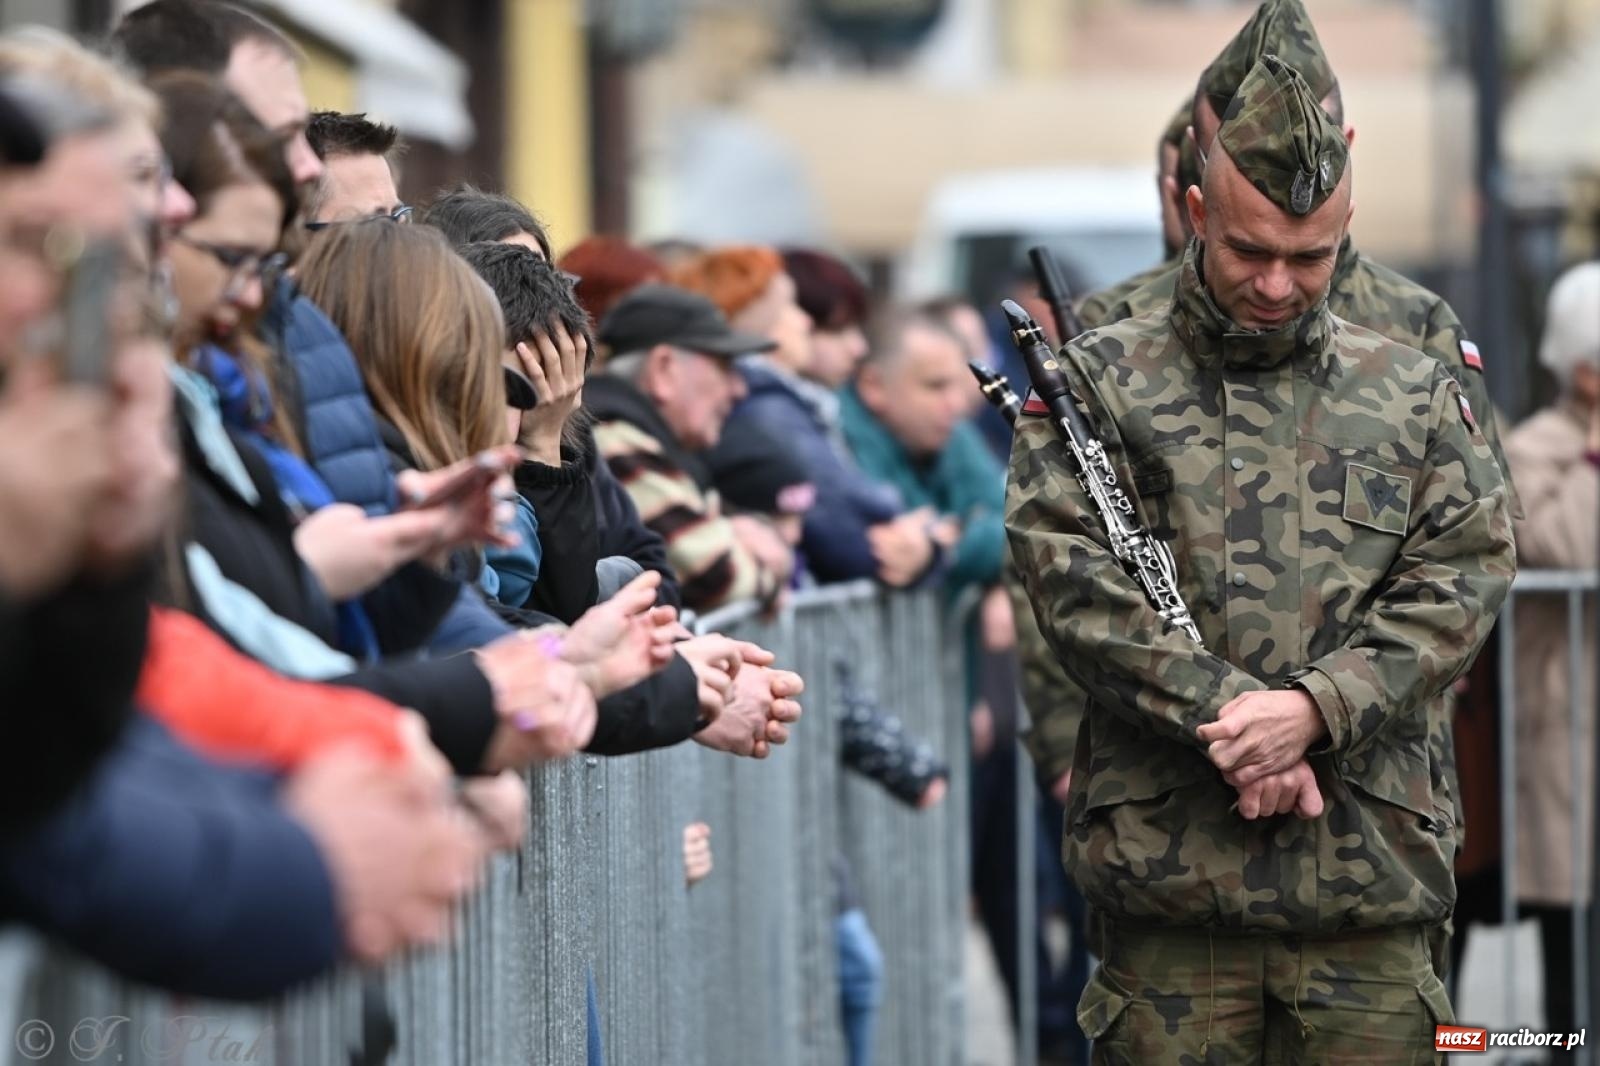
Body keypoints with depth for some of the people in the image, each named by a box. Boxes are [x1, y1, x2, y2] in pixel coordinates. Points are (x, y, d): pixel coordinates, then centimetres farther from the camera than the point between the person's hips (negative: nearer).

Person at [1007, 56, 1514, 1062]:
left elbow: (1463, 576, 4)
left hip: (1372, 863, 2)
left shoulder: (1416, 393, 13)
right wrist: (1226, 717, -14)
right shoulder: (1100, 379, 6)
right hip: (1169, 861, -2)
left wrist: (1315, 708, -11)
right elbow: (1072, 574, -5)